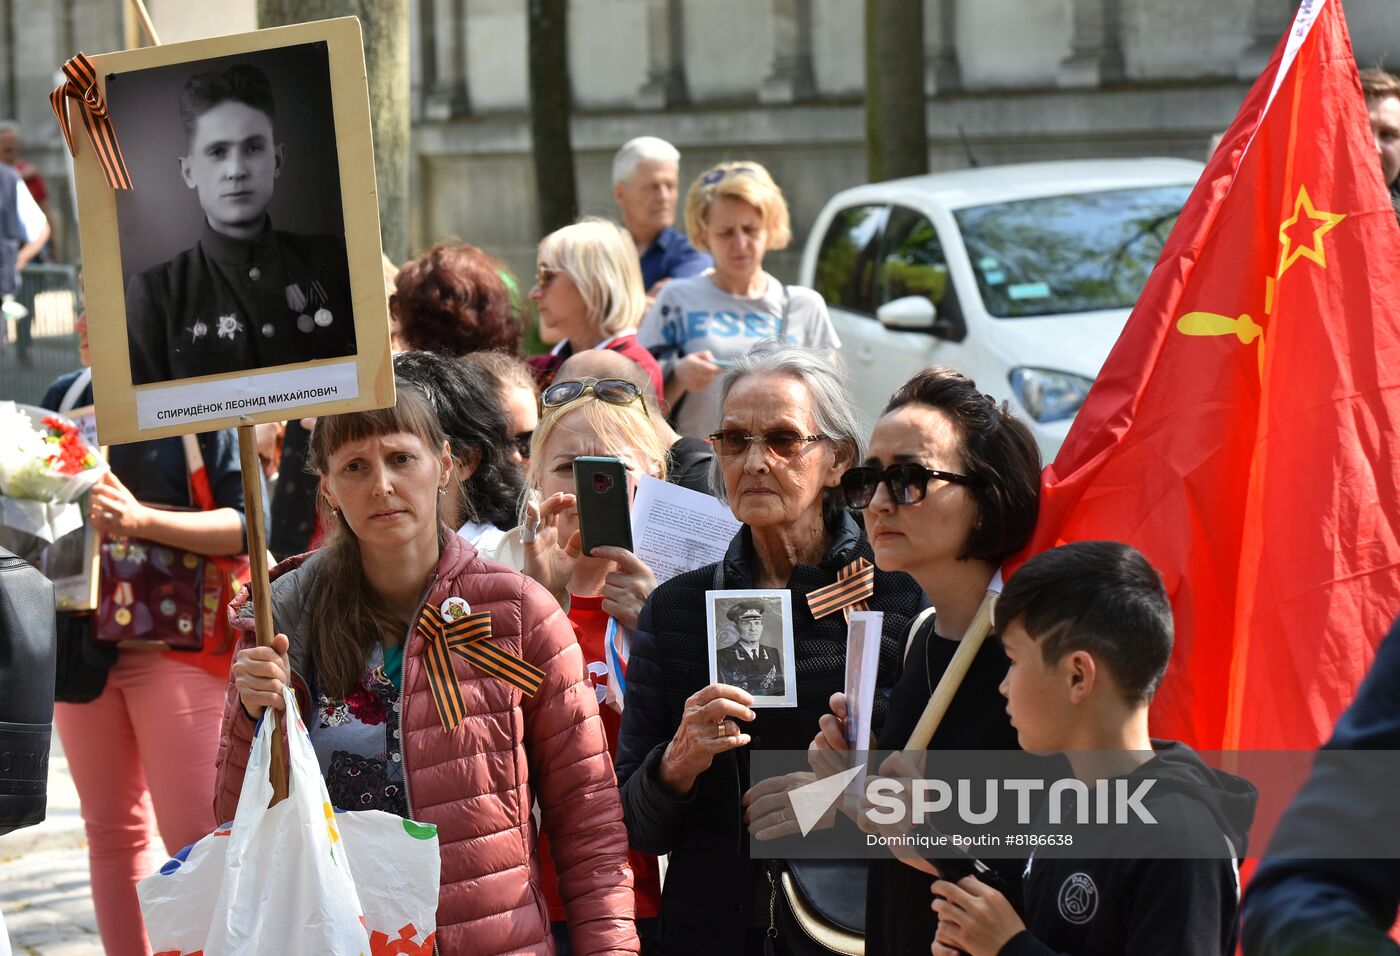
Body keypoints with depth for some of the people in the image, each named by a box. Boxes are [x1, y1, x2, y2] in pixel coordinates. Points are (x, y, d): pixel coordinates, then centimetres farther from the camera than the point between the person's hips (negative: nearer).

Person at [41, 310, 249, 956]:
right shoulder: (64, 398, 8)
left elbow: (249, 526, -14)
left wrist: (142, 519, -24)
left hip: (181, 642, -5)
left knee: (194, 836, -6)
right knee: (112, 831, 10)